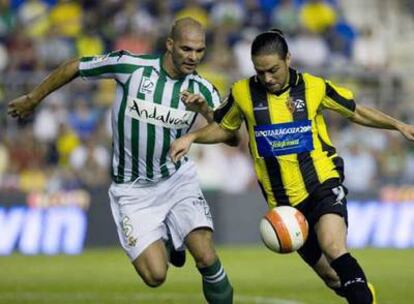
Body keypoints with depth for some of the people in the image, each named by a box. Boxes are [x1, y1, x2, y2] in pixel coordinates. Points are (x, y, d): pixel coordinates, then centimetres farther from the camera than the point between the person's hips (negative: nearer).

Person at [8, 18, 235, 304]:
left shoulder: (203, 90, -8)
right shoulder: (130, 66, -17)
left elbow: (232, 138, -11)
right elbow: (75, 67, -3)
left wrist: (206, 110, -30)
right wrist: (33, 99, 9)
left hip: (178, 180, 2)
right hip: (133, 189, -2)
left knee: (207, 259, -17)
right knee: (155, 276, -12)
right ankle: (168, 241, 24)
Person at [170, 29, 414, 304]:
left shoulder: (314, 87, -5)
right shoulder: (243, 93, -3)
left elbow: (356, 112, 8)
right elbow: (223, 129, 14)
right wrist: (191, 137, -3)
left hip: (324, 185, -2)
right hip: (284, 202, 2)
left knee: (333, 247, -30)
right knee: (331, 276, 5)